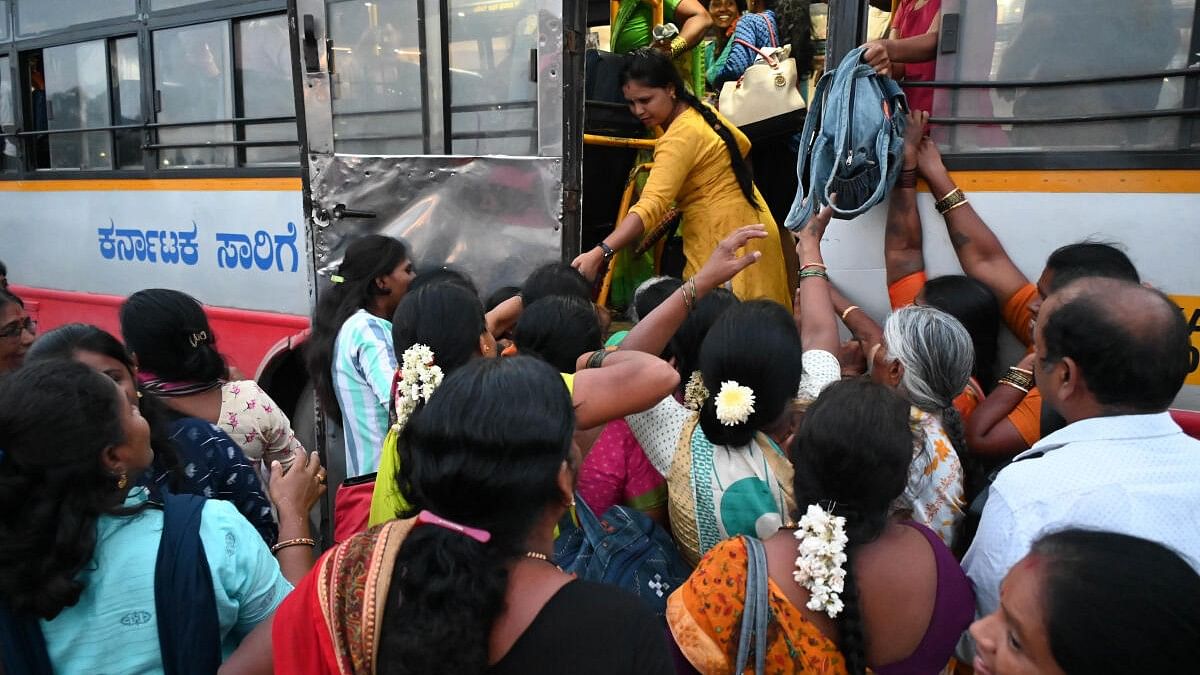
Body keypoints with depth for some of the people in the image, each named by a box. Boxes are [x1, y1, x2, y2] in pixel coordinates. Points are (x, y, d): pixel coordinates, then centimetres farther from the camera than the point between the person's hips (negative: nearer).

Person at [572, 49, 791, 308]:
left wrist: (600, 253, -43)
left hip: (726, 237, -10)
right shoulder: (702, 111, 6)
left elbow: (651, 206, -35)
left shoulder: (681, 136, -23)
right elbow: (742, 144, 25)